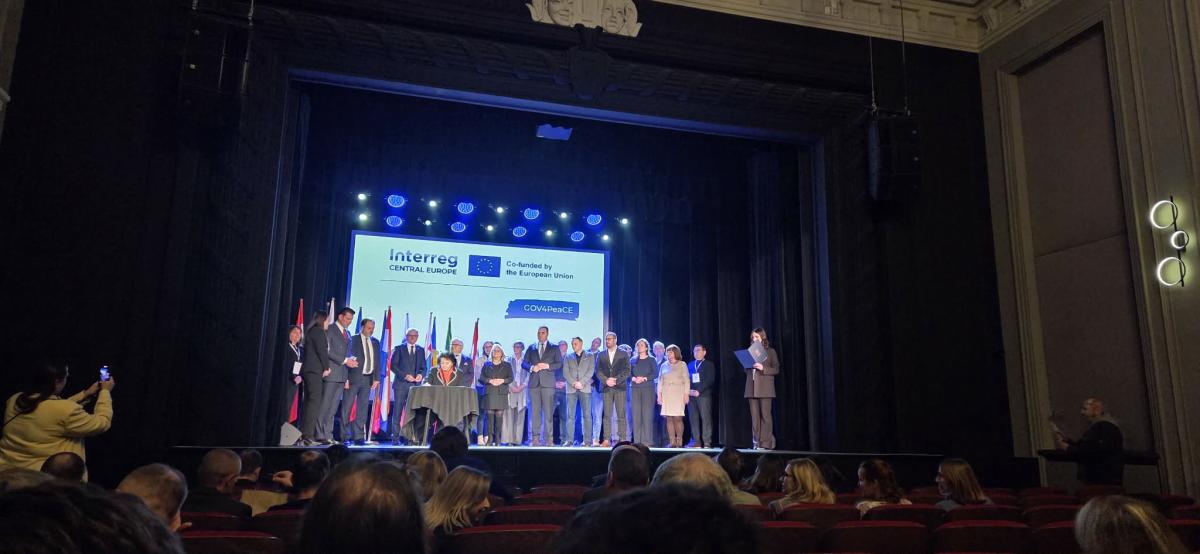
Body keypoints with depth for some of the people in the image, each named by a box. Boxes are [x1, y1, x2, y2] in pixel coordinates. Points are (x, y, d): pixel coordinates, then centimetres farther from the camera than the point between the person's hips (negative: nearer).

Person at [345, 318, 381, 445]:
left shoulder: (375, 342, 12)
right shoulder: (353, 340, -3)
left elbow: (377, 361, 12)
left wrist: (376, 378, 2)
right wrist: (346, 378, -11)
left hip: (368, 379, 5)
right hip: (354, 378, -5)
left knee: (363, 408, 6)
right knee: (347, 407, -1)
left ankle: (359, 436, 10)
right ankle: (344, 436, 7)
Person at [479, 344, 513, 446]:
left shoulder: (507, 365, 14)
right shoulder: (486, 364, 15)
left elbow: (511, 378, 8)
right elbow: (481, 377, 8)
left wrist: (502, 380, -10)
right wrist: (490, 380, -9)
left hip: (501, 393, 0)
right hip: (489, 393, 0)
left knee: (499, 416, -5)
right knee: (489, 415, -7)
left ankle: (497, 439, -2)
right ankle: (489, 438, -4)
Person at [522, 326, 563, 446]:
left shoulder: (554, 348, 11)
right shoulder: (531, 348, 16)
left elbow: (559, 364, 3)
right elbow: (524, 363, 12)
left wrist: (547, 366, -11)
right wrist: (532, 367, -7)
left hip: (547, 383, -2)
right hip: (534, 383, 2)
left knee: (548, 411, -6)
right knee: (535, 411, 1)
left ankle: (549, 438, -4)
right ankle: (535, 438, 3)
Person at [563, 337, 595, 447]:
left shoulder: (590, 357, 11)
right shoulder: (568, 357, 15)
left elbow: (591, 371, 0)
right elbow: (565, 372, 5)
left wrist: (581, 383, -11)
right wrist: (574, 383, -9)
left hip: (585, 388, -1)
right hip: (571, 389, 1)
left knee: (587, 415, -4)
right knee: (570, 415, -2)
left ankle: (587, 440, -3)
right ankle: (569, 440, -1)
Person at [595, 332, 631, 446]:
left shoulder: (623, 354, 8)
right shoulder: (601, 355, 14)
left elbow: (627, 370, 0)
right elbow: (598, 371, 8)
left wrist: (616, 380, -12)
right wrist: (606, 380, -9)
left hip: (620, 387, -2)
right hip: (606, 388, 2)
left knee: (621, 414, -4)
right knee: (607, 415, -2)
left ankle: (623, 440, -3)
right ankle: (606, 440, -2)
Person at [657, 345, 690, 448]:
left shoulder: (682, 365, 7)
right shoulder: (664, 365, 15)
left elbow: (687, 380, 2)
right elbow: (660, 381, 14)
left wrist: (686, 394, -7)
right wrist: (659, 394, 5)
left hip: (678, 393, -3)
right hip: (666, 394, 3)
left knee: (677, 418, -10)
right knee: (669, 418, -3)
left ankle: (679, 442, -5)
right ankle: (672, 442, -2)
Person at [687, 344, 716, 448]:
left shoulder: (709, 365, 7)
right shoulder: (690, 365, 20)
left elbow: (710, 380, -4)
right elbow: (686, 379, 15)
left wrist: (699, 391, -12)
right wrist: (688, 391, -3)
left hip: (704, 395, -4)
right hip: (691, 395, 4)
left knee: (706, 418, -8)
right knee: (693, 419, -1)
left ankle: (707, 443, -9)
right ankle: (696, 442, 1)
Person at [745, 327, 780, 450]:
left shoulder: (770, 351, 3)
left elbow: (776, 369, -2)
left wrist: (762, 368, -15)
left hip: (765, 388, -4)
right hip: (752, 388, 4)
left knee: (765, 416, -5)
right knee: (754, 417, 2)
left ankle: (766, 443, -3)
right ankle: (757, 443, 5)